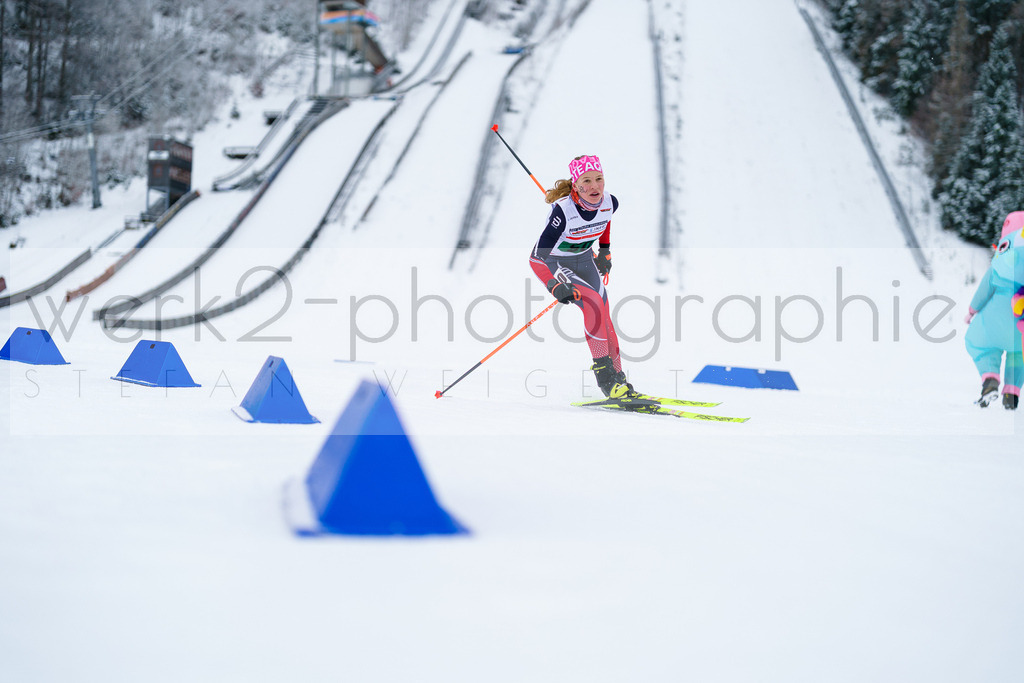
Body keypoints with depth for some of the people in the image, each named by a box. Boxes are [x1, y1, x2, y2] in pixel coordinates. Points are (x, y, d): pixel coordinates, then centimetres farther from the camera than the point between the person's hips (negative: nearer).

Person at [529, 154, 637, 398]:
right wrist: (555, 285, -44)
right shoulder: (563, 210, -34)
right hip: (552, 263, -6)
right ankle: (605, 376, -20)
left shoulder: (609, 203, -16)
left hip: (584, 260, 6)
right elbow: (538, 254, -33)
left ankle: (618, 380, 14)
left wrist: (605, 251, 18)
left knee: (604, 319, 1)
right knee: (593, 303, -25)